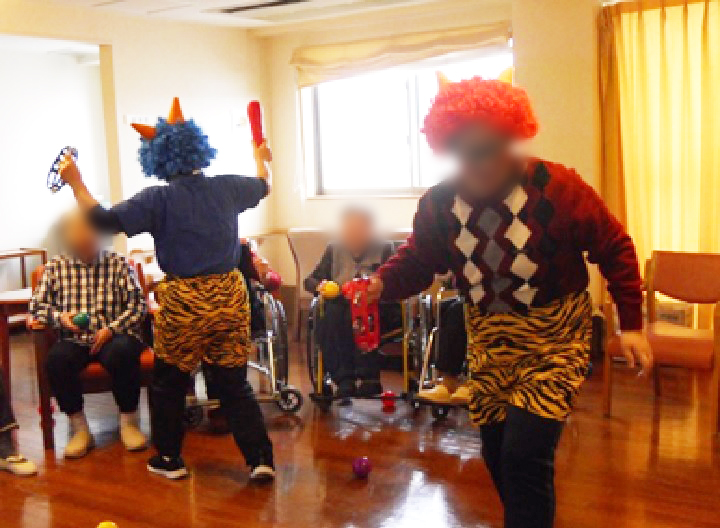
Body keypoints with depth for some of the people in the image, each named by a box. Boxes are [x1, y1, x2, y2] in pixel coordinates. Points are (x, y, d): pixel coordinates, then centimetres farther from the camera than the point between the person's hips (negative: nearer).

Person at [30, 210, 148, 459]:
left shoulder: (118, 264, 7)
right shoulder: (55, 267, 12)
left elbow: (138, 303, 2)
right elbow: (37, 305, 13)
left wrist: (112, 328, -12)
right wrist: (60, 317, -9)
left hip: (113, 336, -1)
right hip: (74, 340, 2)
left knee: (122, 352, -35)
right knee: (57, 358, -31)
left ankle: (129, 422, -14)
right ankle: (79, 428, -15)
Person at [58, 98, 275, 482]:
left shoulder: (158, 200, -10)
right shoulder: (227, 188, 3)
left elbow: (103, 220, -15)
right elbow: (263, 186, 24)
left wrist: (76, 184, -2)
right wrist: (261, 159, 45)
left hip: (183, 303, -3)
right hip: (230, 297, 3)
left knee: (168, 382, 17)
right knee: (234, 383, 11)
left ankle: (169, 458, 29)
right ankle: (260, 458, 8)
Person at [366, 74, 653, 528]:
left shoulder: (555, 186, -19)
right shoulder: (438, 204, -10)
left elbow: (614, 248, -9)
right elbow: (417, 261, 0)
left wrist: (631, 324, -9)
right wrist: (383, 283, -22)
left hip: (556, 337, -4)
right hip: (489, 339, 4)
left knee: (525, 453, -16)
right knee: (497, 455, 14)